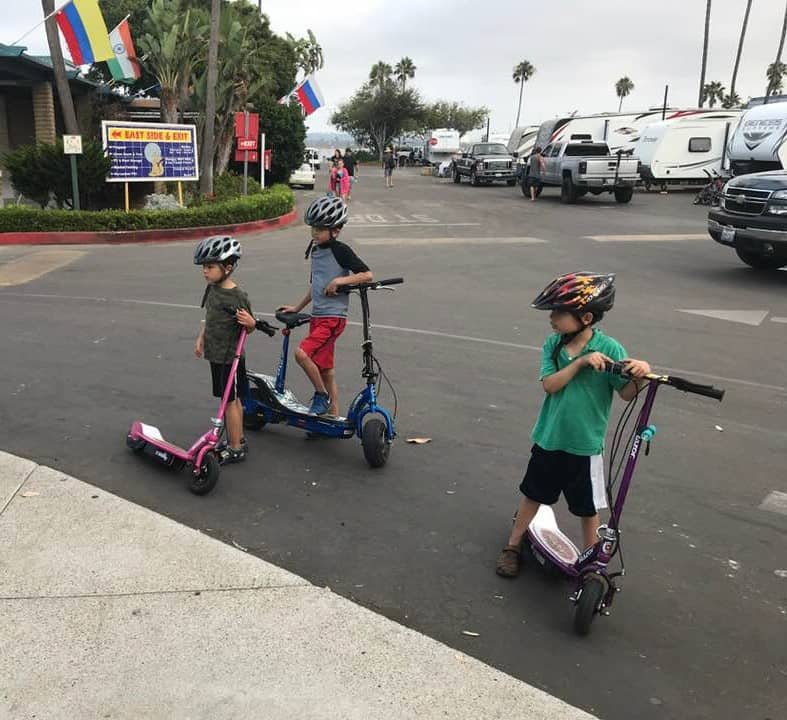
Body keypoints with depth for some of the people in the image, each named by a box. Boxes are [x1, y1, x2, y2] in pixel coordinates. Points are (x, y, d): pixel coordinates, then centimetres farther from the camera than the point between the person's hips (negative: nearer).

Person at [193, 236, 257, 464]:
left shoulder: (238, 297, -19)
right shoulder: (212, 289, 4)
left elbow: (248, 328, -10)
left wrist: (250, 322, -32)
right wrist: (201, 338, 17)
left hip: (230, 357, -8)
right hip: (216, 355, 8)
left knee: (230, 401, 0)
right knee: (233, 400, 18)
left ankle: (235, 449, 11)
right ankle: (238, 440, 31)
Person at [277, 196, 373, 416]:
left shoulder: (340, 251, -10)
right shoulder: (315, 250, 14)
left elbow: (367, 275, -15)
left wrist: (339, 281, -21)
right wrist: (297, 308, 25)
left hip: (333, 317, -8)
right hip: (317, 316, 8)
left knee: (302, 353, -22)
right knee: (325, 370, 12)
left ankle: (321, 395, -3)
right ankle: (333, 413, 22)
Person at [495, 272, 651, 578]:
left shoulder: (609, 348, -14)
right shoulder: (553, 344, -6)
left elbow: (626, 393, -14)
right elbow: (549, 384, -16)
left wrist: (639, 376, -36)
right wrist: (581, 362, -27)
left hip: (585, 444, -2)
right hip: (548, 439, 3)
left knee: (587, 507, 14)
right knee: (533, 494, 18)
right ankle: (513, 546, 36)